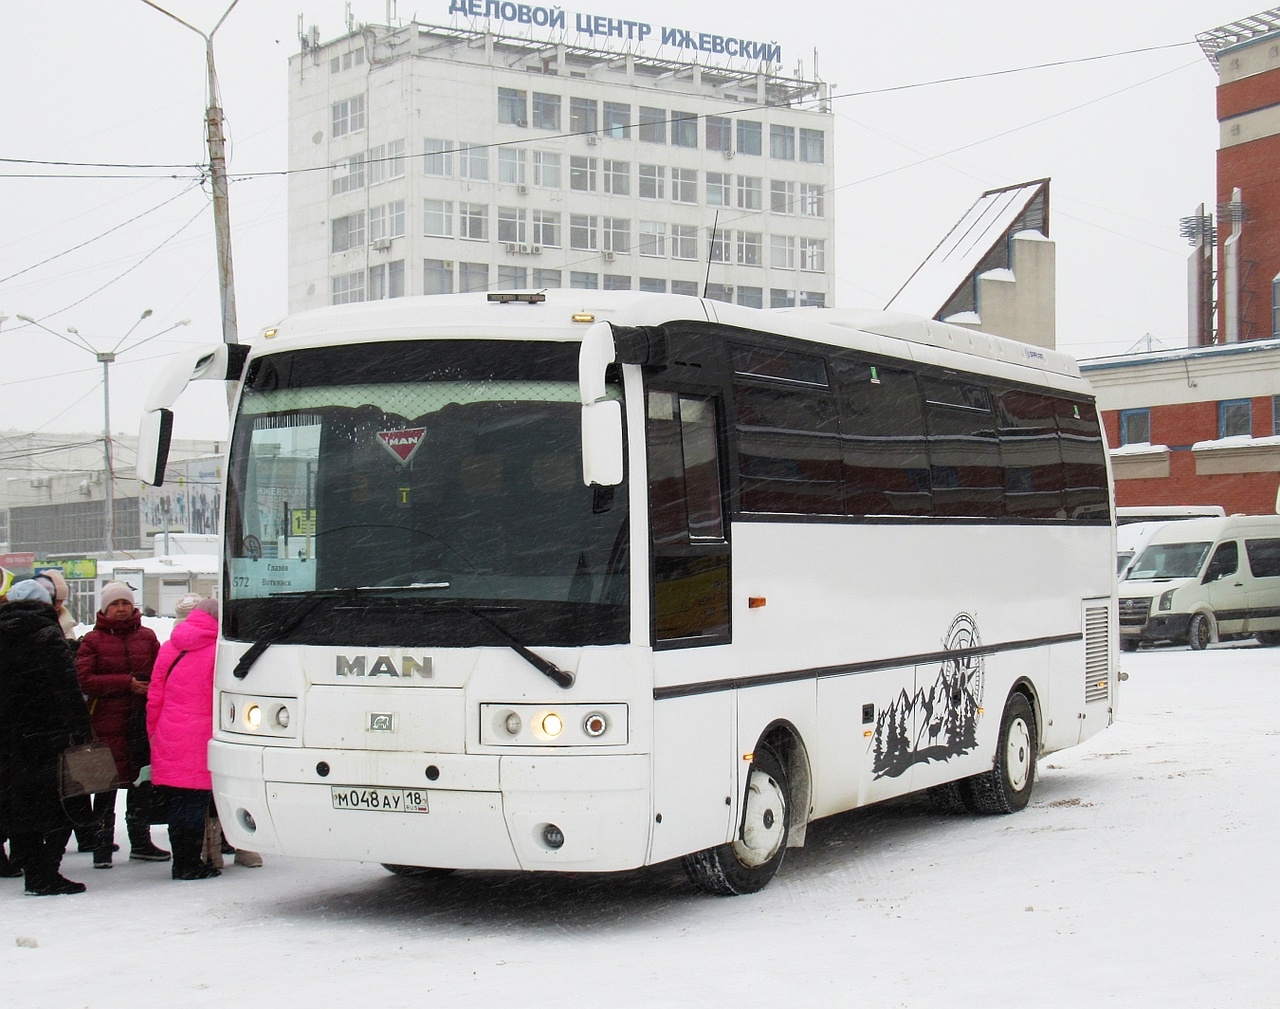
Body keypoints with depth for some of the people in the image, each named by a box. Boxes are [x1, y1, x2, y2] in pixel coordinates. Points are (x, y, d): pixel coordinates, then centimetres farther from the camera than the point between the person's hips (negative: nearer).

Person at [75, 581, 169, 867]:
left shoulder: (147, 637, 12)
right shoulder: (92, 640, 2)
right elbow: (84, 680, -9)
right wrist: (127, 683, -14)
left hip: (143, 720, 3)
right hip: (107, 723, -3)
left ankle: (140, 841, 21)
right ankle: (102, 846, 4)